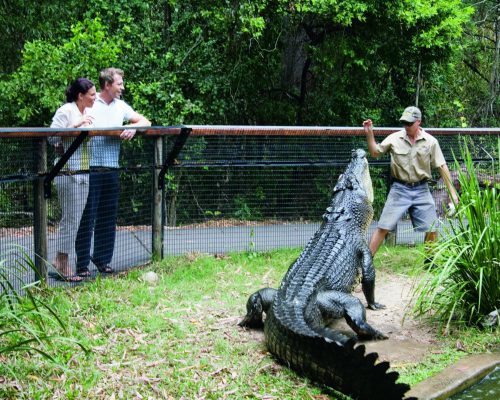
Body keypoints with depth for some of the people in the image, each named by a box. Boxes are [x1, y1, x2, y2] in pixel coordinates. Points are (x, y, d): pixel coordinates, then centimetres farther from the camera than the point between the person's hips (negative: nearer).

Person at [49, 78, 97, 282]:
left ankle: (60, 261, 17)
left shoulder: (87, 113, 14)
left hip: (84, 171, 8)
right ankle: (62, 266, 2)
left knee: (76, 219, 9)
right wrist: (77, 125, -19)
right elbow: (52, 137, -17)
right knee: (71, 219, -6)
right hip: (69, 171, -8)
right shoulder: (66, 111, -9)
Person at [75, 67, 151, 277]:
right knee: (87, 218, -2)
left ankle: (102, 259, 20)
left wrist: (133, 127, -5)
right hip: (90, 170, -6)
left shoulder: (121, 106, 13)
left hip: (111, 170, 6)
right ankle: (82, 263, 4)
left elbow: (145, 121, 13)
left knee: (108, 218, 10)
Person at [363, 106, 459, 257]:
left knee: (432, 229, 3)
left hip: (421, 189, 1)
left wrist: (452, 192, -1)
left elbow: (442, 167, 1)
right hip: (399, 189, -1)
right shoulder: (394, 138, -3)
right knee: (383, 227, -6)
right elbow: (375, 152, 7)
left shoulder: (430, 141, -3)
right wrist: (369, 134, -8)